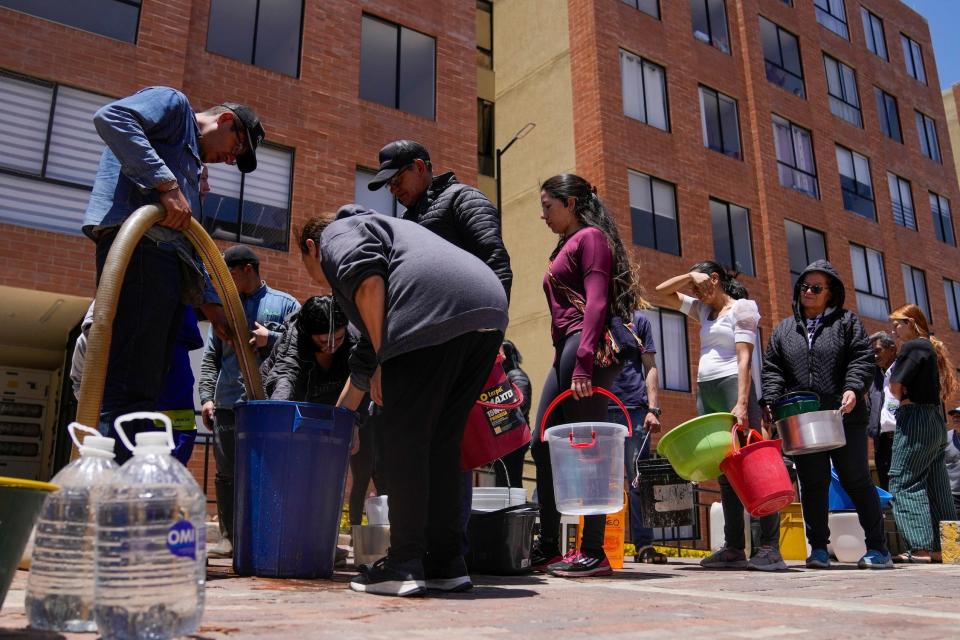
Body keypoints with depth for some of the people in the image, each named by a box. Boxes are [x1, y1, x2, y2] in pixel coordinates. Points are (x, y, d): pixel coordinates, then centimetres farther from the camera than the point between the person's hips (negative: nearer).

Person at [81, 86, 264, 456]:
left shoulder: (191, 162, 35)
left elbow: (188, 245, 34)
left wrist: (210, 302, 27)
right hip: (138, 242, -10)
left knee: (143, 395, 5)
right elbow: (112, 117, -11)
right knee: (130, 391, -17)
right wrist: (166, 184, -17)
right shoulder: (173, 102, 12)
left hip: (164, 256, 10)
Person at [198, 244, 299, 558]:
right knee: (226, 473, 5)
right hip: (227, 404, 4)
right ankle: (228, 537, 14)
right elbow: (210, 358, 18)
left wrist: (271, 338, -11)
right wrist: (207, 397, 7)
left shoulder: (285, 304, 8)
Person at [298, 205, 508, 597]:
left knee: (404, 441, 0)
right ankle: (447, 564, 16)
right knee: (441, 442, 13)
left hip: (434, 314, -9)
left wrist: (384, 361, -6)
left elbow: (367, 280, -9)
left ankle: (405, 565, 2)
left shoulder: (337, 232, 19)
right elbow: (368, 352, 46)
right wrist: (340, 413, 54)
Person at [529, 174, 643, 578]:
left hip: (586, 347, -10)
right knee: (543, 446, 7)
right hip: (566, 349, 10)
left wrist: (584, 362, -22)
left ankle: (593, 553, -4)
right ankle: (548, 548, 13)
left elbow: (596, 302, -13)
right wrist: (568, 359, 17)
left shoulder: (590, 237, -1)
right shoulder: (568, 246, 26)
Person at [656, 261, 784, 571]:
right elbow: (662, 292, 24)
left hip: (732, 386, -7)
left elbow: (745, 358, -11)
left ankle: (770, 547, -15)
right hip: (706, 393, 7)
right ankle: (734, 547, 4)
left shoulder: (742, 307, 1)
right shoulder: (704, 310, 21)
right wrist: (690, 276, 9)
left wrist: (742, 403, -21)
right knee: (724, 471, 3)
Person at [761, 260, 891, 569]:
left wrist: (852, 388, -18)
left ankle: (877, 548, 14)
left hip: (845, 417, -2)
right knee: (812, 484, 4)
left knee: (856, 480, 4)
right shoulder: (784, 330, 16)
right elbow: (772, 369, 11)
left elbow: (862, 358, -1)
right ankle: (818, 548, 12)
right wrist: (770, 400, -4)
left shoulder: (846, 321, 9)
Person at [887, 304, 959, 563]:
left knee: (905, 483, -8)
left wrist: (903, 399, 3)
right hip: (936, 421, 10)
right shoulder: (933, 348, 17)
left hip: (916, 420, -10)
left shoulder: (912, 347, -10)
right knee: (936, 486, 10)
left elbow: (895, 387, -16)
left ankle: (922, 548, -12)